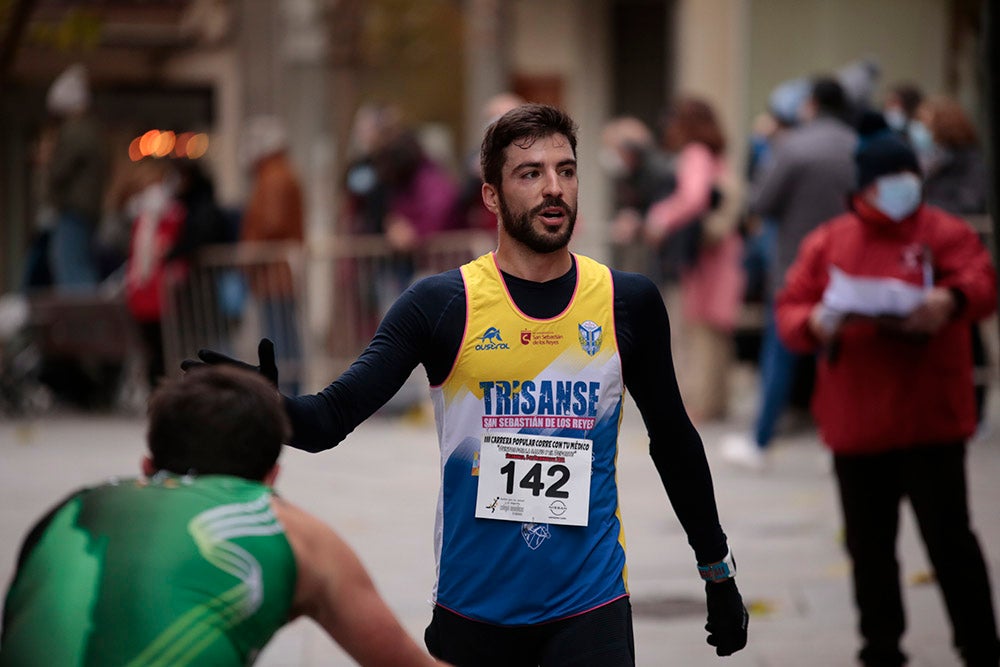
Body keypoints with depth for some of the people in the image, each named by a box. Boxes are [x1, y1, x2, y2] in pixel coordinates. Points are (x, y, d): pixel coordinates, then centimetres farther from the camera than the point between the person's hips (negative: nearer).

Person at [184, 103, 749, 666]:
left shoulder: (628, 302, 1)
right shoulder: (442, 304, -5)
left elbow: (673, 439, 13)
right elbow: (333, 415, -13)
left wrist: (717, 571, 16)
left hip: (590, 607, 0)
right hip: (473, 608, 0)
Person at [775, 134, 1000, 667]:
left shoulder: (942, 233, 2)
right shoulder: (827, 242, 9)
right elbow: (790, 308, 5)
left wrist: (951, 299, -35)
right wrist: (814, 324, -18)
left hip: (930, 418, -3)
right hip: (855, 420, 3)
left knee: (948, 537, -5)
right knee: (869, 543, 10)